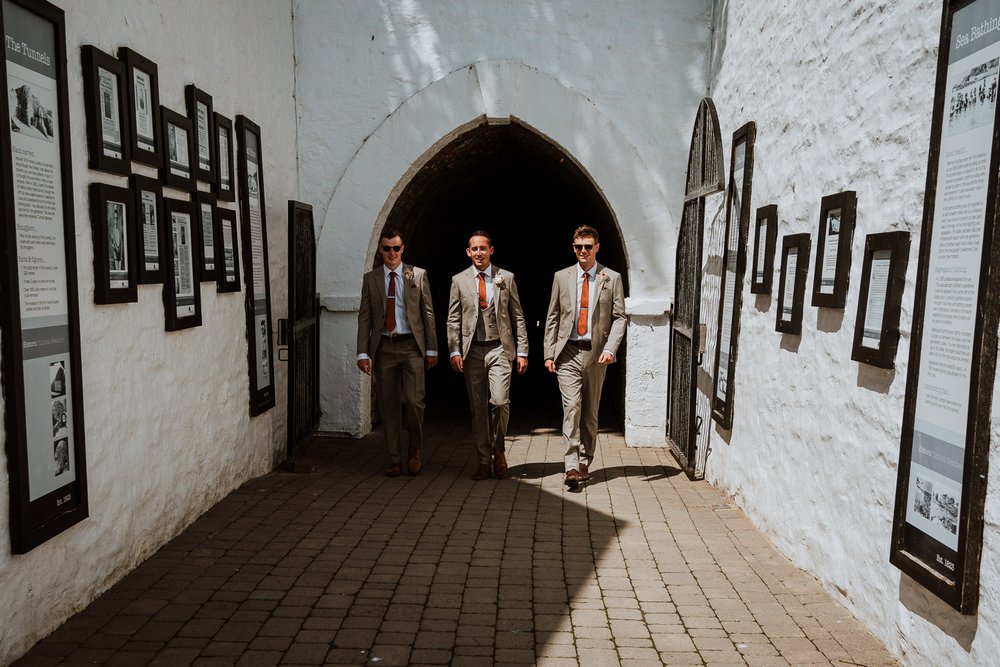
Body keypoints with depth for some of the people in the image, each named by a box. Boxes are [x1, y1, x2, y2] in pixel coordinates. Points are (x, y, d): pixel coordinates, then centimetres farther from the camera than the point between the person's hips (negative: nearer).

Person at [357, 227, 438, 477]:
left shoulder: (418, 275, 6)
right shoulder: (370, 279, 8)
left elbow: (428, 313, 6)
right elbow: (364, 317, 6)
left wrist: (432, 349, 2)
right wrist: (363, 353, -2)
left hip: (411, 346, -1)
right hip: (383, 347, 2)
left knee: (414, 400, -10)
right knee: (388, 405, 5)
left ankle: (415, 448, 16)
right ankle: (395, 460, 16)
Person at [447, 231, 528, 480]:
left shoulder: (506, 278, 7)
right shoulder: (459, 280, 7)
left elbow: (518, 317, 7)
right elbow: (453, 320, 6)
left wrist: (522, 351, 1)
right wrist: (454, 351, -5)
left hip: (499, 349, -1)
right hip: (472, 351, 1)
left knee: (500, 401, -15)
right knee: (478, 408, 5)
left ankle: (499, 449, 10)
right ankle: (484, 460, 16)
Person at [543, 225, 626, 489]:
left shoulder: (612, 278, 4)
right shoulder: (561, 277, 8)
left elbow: (619, 317, 1)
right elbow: (552, 317, 9)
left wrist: (610, 348, -13)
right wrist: (549, 353, 3)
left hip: (596, 354, 0)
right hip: (568, 353, 0)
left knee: (590, 411, 9)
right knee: (572, 406, -12)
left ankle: (585, 463, 22)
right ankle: (572, 465, -11)